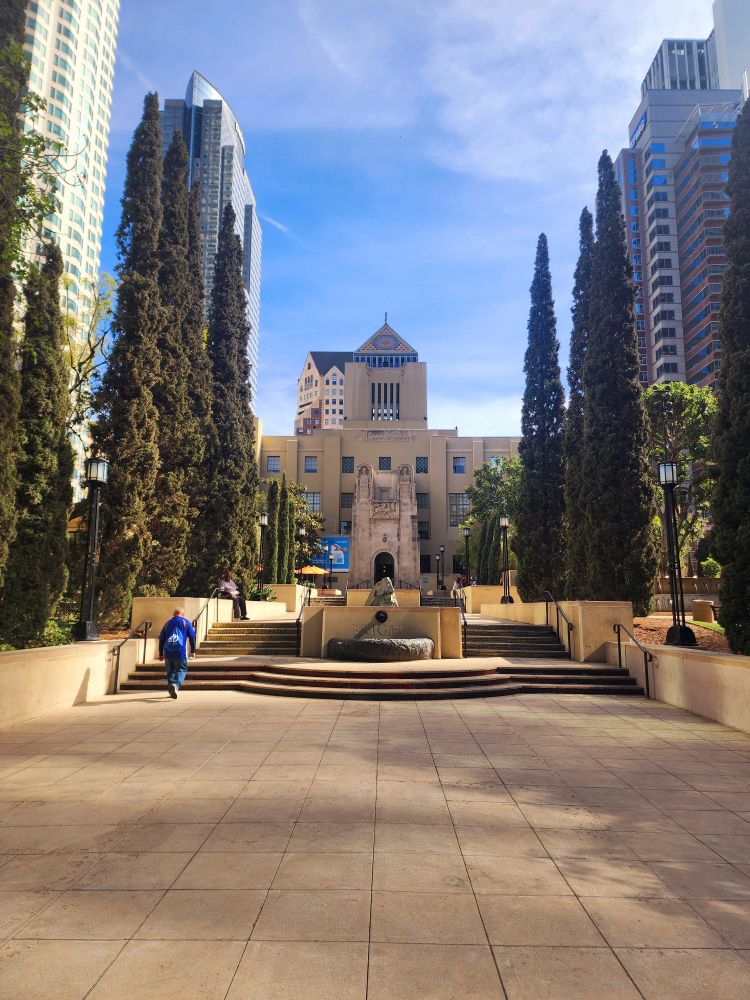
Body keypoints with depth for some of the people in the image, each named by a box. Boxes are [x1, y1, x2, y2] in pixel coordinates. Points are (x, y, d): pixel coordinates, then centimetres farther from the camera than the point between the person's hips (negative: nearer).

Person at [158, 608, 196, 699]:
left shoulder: (167, 623, 15)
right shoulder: (186, 623, 7)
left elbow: (161, 638, 14)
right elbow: (192, 637, 3)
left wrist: (160, 653, 19)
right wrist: (193, 650, 9)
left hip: (168, 652, 3)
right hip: (181, 652, -3)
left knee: (170, 671, 14)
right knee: (181, 670, 1)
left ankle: (171, 691, 15)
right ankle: (176, 685, -24)